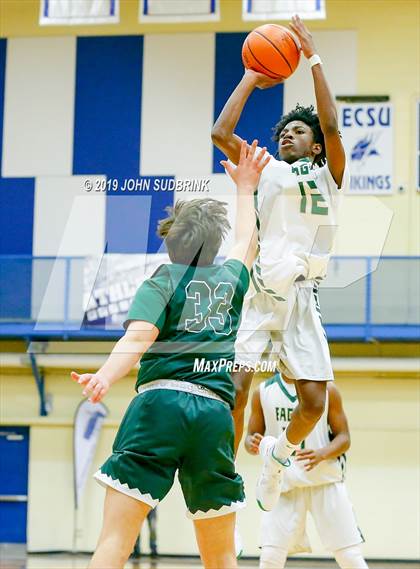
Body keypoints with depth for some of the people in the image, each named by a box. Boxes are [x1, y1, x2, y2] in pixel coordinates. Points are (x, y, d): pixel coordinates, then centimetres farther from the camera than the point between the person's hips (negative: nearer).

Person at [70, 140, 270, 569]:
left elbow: (140, 334, -13)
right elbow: (246, 242, 42)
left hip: (161, 403, -3)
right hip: (215, 413, 3)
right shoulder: (230, 280, 19)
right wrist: (245, 188, 56)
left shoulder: (161, 282, 8)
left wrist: (106, 376, -29)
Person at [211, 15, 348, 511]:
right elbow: (220, 133, 4)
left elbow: (331, 126, -8)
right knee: (234, 389, -14)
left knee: (314, 402, -6)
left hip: (301, 297, 0)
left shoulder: (328, 176, 10)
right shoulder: (267, 171, 16)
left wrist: (313, 58, -6)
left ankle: (280, 452, 26)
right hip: (258, 289, 1)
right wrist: (251, 79, 10)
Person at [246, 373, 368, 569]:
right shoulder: (263, 392, 2)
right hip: (283, 482, 1)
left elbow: (344, 438, 0)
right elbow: (251, 437, 9)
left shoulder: (327, 389, -1)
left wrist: (321, 454, -21)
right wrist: (252, 444, -17)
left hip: (325, 480, -1)